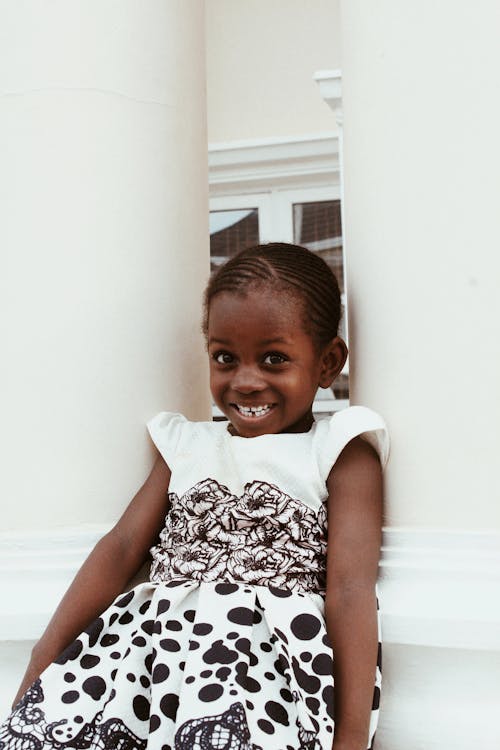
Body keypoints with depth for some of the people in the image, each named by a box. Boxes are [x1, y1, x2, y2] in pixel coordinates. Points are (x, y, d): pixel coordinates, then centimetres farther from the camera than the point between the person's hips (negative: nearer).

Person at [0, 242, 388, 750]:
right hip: (158, 629, 4)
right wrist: (46, 657, 2)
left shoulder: (340, 453, 4)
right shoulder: (186, 445, 19)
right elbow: (122, 546, 12)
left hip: (276, 645, -4)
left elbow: (350, 585, -5)